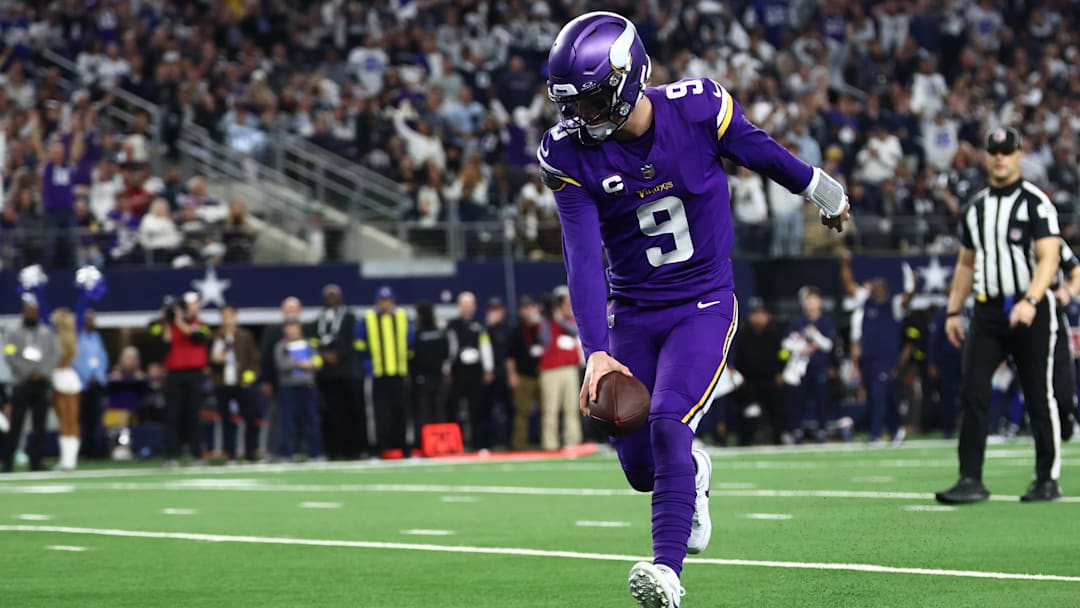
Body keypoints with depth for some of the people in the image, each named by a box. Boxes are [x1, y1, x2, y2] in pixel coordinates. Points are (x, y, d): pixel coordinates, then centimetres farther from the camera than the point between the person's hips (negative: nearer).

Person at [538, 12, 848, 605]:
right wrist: (596, 352, -30)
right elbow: (583, 259, -19)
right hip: (632, 309, 3)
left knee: (668, 425, -23)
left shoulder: (698, 109, -17)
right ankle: (691, 474, 41)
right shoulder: (569, 155, -13)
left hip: (703, 304, -3)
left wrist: (824, 194, 21)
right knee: (640, 467, 5)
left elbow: (762, 154, 2)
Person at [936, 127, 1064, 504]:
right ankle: (970, 481, -7)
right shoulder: (976, 207, 14)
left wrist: (1030, 301, -29)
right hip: (987, 312, 5)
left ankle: (1048, 481, 11)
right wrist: (953, 311, 15)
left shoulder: (1036, 203, -6)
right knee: (972, 394, -7)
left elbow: (1048, 258, -16)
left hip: (1031, 311, -5)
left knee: (1039, 398, 1)